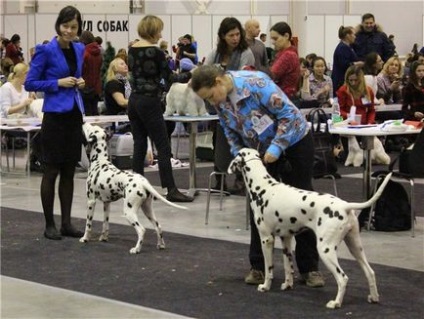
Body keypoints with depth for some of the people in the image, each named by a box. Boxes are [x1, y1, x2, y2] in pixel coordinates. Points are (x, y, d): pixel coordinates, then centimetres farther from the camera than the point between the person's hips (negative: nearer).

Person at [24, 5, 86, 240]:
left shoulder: (79, 49, 8)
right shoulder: (46, 50, -10)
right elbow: (30, 83, -9)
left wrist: (79, 82, 1)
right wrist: (58, 83, -17)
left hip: (74, 115, 6)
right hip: (55, 115, -6)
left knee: (69, 171, 9)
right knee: (51, 171, 0)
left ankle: (66, 223, 15)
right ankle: (49, 225, 7)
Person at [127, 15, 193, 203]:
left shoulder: (132, 49, 8)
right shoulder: (155, 51, -13)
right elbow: (169, 77, -7)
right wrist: (189, 76, 4)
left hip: (134, 100, 7)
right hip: (149, 102, -7)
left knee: (139, 145, 9)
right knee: (163, 147, -4)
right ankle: (171, 190, -4)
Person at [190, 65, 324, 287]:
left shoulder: (255, 83, -30)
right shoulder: (219, 101, -9)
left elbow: (288, 114, -28)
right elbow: (231, 132, 5)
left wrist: (276, 148, -28)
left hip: (294, 142, -6)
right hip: (261, 152, 6)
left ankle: (309, 268, 7)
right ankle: (258, 266, 9)